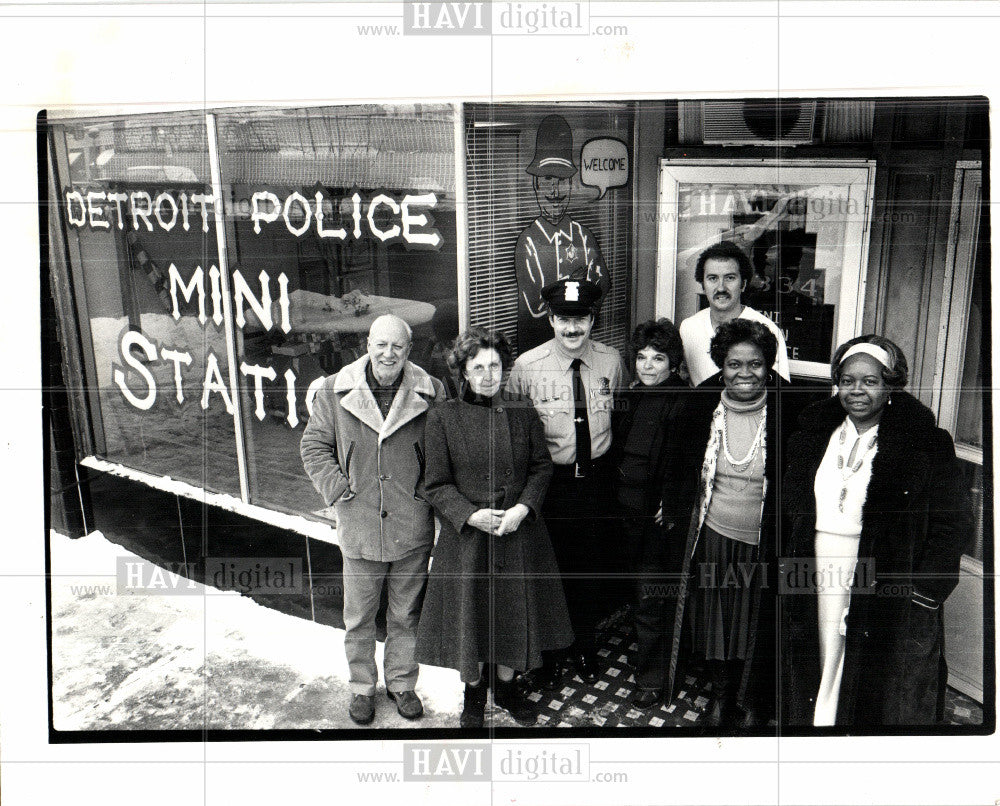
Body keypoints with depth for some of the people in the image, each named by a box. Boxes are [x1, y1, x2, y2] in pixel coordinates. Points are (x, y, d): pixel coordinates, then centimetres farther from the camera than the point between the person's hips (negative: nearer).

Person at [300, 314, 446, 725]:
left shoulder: (431, 392, -5)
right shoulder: (335, 391, -3)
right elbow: (314, 445, 4)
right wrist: (337, 489, -5)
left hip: (413, 529, 0)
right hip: (359, 527, 0)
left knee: (406, 615, 16)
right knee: (359, 618, 14)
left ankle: (402, 683, 36)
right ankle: (362, 686, 35)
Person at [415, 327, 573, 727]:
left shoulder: (522, 412, 1)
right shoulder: (443, 417, -6)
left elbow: (542, 466, 4)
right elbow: (436, 485, -6)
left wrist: (523, 507, -12)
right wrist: (472, 515, -18)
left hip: (519, 531, 2)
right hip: (466, 533, -2)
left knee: (515, 611, 13)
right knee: (469, 615, 9)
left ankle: (505, 685, 37)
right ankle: (473, 691, 32)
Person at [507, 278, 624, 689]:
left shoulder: (611, 360, -4)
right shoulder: (527, 365, -13)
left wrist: (608, 459, 6)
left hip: (597, 476, 2)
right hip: (550, 479, -2)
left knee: (593, 565, 15)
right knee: (551, 566, 10)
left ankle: (585, 646, 39)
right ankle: (551, 651, 33)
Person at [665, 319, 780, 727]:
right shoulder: (702, 405, -5)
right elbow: (682, 464, 8)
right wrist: (672, 507, 7)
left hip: (763, 543, -2)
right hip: (714, 536, 2)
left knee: (758, 628, 14)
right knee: (716, 622, 17)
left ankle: (753, 705, 38)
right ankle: (721, 695, 42)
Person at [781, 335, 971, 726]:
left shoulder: (927, 445, -6)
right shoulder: (811, 436, 6)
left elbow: (952, 525, -6)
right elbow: (790, 510, 12)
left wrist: (923, 593, -11)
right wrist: (791, 570, 3)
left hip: (884, 588, -3)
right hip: (817, 581, 3)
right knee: (822, 671, 13)